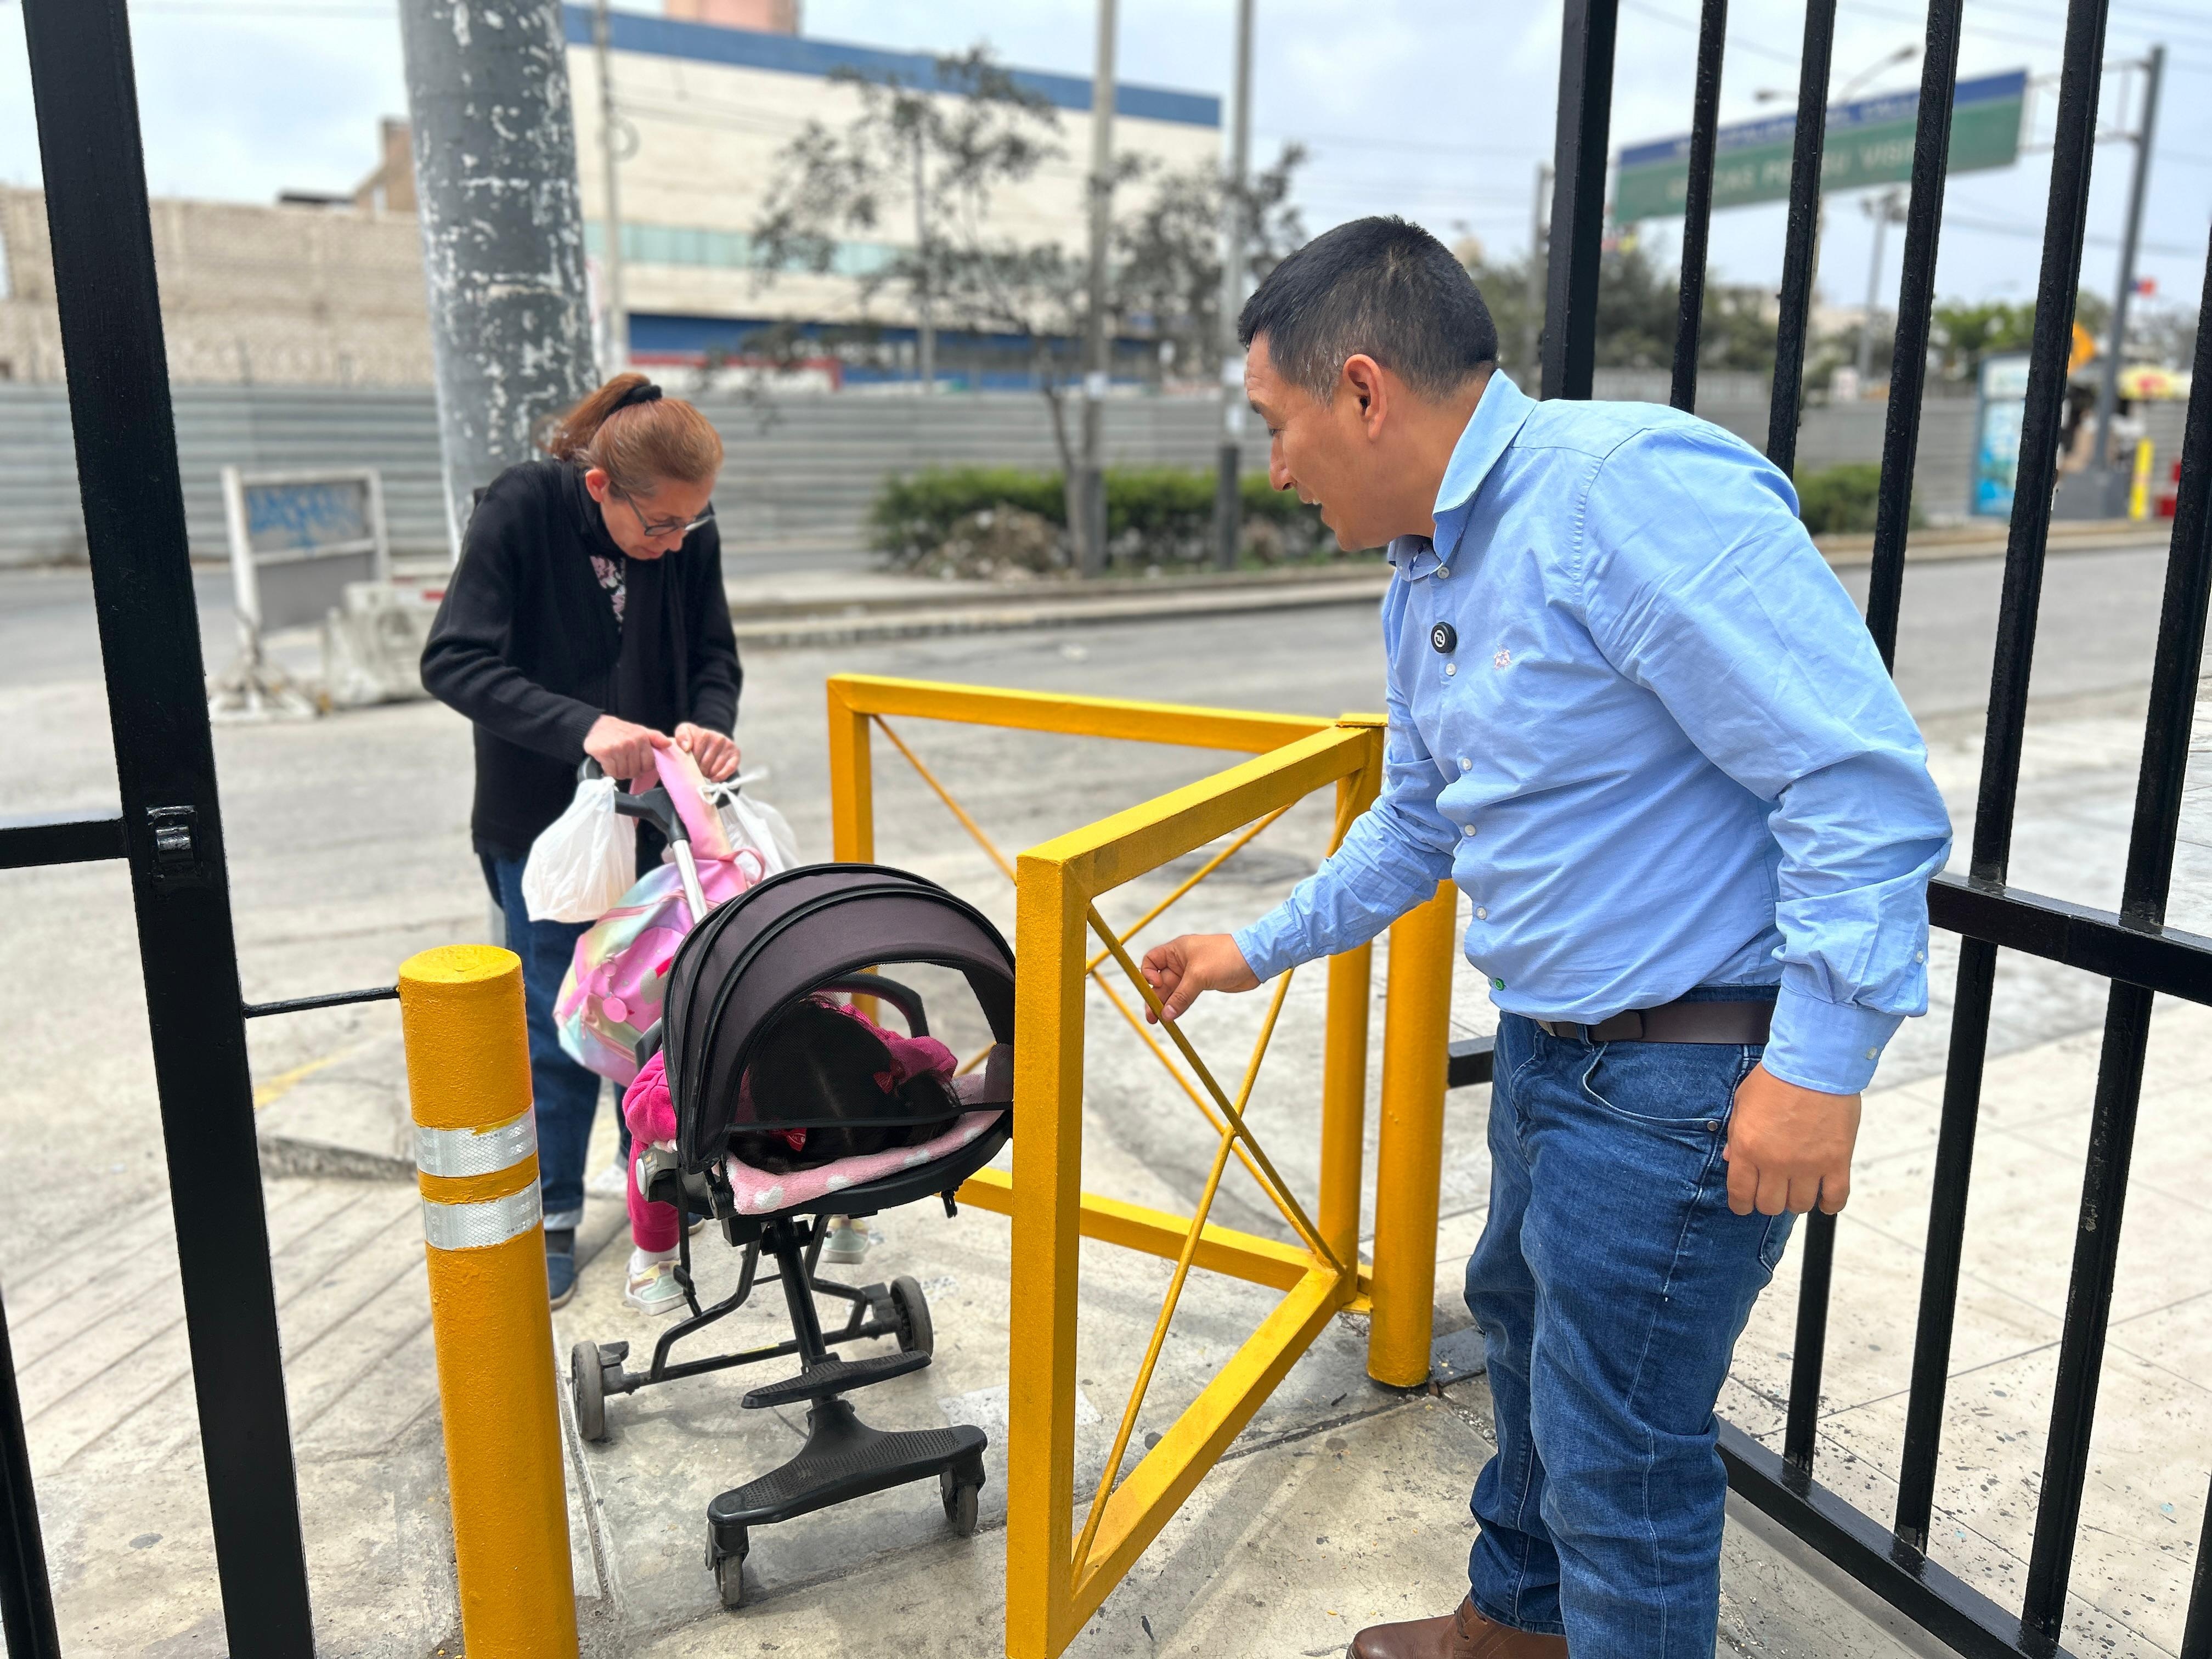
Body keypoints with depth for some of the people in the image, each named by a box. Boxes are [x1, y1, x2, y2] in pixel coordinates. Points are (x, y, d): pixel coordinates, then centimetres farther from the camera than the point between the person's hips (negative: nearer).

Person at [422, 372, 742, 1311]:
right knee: (558, 1025, 6)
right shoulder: (521, 512, -18)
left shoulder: (689, 534, -9)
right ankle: (551, 1220, 26)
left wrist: (709, 726, -22)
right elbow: (452, 663, -23)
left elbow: (714, 656, 1)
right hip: (543, 824, -3)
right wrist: (584, 727, -37)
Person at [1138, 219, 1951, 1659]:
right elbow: (1418, 825, 21)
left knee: (1618, 1453, 4)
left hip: (1686, 1081, -10)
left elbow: (1863, 779, -26)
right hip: (1553, 1043, 10)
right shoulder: (1425, 580, 8)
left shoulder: (1633, 488, -24)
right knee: (1524, 1319, 27)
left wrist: (1821, 1059, -25)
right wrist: (1259, 952, 25)